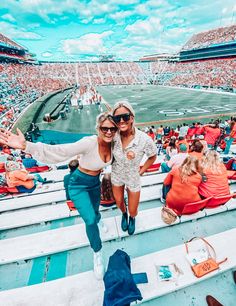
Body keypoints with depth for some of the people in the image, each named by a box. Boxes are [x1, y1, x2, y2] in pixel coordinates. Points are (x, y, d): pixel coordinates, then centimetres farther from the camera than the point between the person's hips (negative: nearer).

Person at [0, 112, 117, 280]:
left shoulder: (112, 142, -14)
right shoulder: (89, 142, -33)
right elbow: (59, 151, -44)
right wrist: (26, 146, -53)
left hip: (95, 183, 5)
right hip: (79, 185, -5)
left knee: (95, 212, 23)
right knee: (90, 220, -15)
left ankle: (97, 219, 62)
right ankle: (97, 253, 15)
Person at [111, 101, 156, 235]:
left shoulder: (144, 139, -31)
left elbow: (153, 157, -9)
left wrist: (141, 171, -8)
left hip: (133, 178, -2)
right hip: (116, 176, 3)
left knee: (133, 211, 17)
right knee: (119, 203, 27)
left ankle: (132, 218, 58)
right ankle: (124, 214, 66)